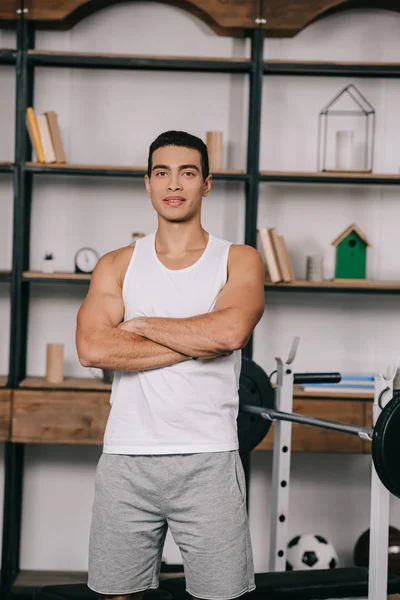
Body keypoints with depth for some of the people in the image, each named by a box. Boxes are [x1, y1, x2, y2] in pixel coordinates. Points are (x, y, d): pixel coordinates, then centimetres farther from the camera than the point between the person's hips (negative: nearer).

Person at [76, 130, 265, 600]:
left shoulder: (239, 260, 5)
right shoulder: (116, 265, 8)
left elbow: (230, 331, -17)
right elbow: (92, 348, -9)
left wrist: (140, 324, -6)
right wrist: (196, 342, -11)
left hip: (208, 459, -1)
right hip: (126, 457, 2)